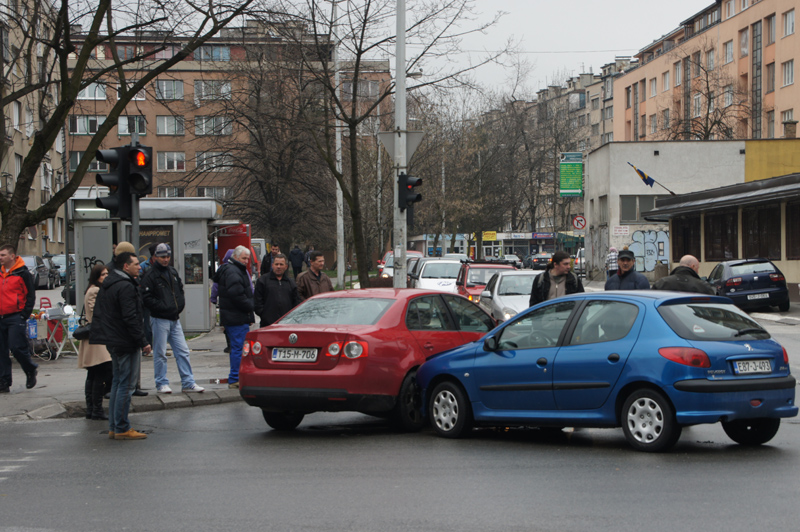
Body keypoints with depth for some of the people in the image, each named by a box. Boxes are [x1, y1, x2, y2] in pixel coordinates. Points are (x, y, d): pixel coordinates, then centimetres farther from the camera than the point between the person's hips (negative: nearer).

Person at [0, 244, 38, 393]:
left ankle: (31, 370, 15)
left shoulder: (23, 273, -5)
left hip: (16, 318, -6)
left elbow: (31, 295, -4)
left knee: (17, 347, -11)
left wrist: (25, 314, -10)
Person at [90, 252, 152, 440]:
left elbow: (99, 312, 21)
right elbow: (131, 318, -21)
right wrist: (143, 342, -18)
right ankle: (122, 429, -5)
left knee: (118, 382, 15)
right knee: (126, 384, -6)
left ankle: (114, 427, 18)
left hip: (113, 341, 10)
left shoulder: (108, 284, 14)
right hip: (126, 343, -10)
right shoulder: (126, 287, -17)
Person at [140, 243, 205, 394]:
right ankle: (162, 384, 9)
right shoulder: (150, 275, -8)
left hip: (175, 319, 7)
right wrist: (164, 307, -17)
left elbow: (180, 290, 23)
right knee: (160, 354, 0)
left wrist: (180, 306, 6)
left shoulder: (173, 272, 14)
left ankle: (188, 383, 8)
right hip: (159, 320, -7)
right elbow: (147, 298, -15)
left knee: (183, 351, 5)